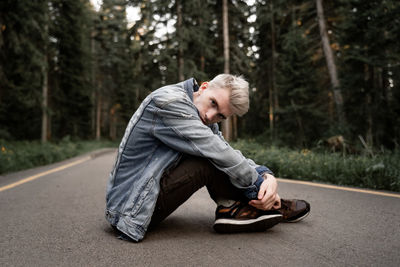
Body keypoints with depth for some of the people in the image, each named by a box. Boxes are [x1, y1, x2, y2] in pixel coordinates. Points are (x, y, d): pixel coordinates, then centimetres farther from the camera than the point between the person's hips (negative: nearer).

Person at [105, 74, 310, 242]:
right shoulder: (169, 102, -24)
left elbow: (233, 156, 2)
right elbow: (222, 156, -26)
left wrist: (267, 176, -15)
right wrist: (259, 189, -15)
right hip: (133, 206, -9)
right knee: (212, 160, -23)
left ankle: (232, 207, 0)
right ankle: (234, 207, -1)